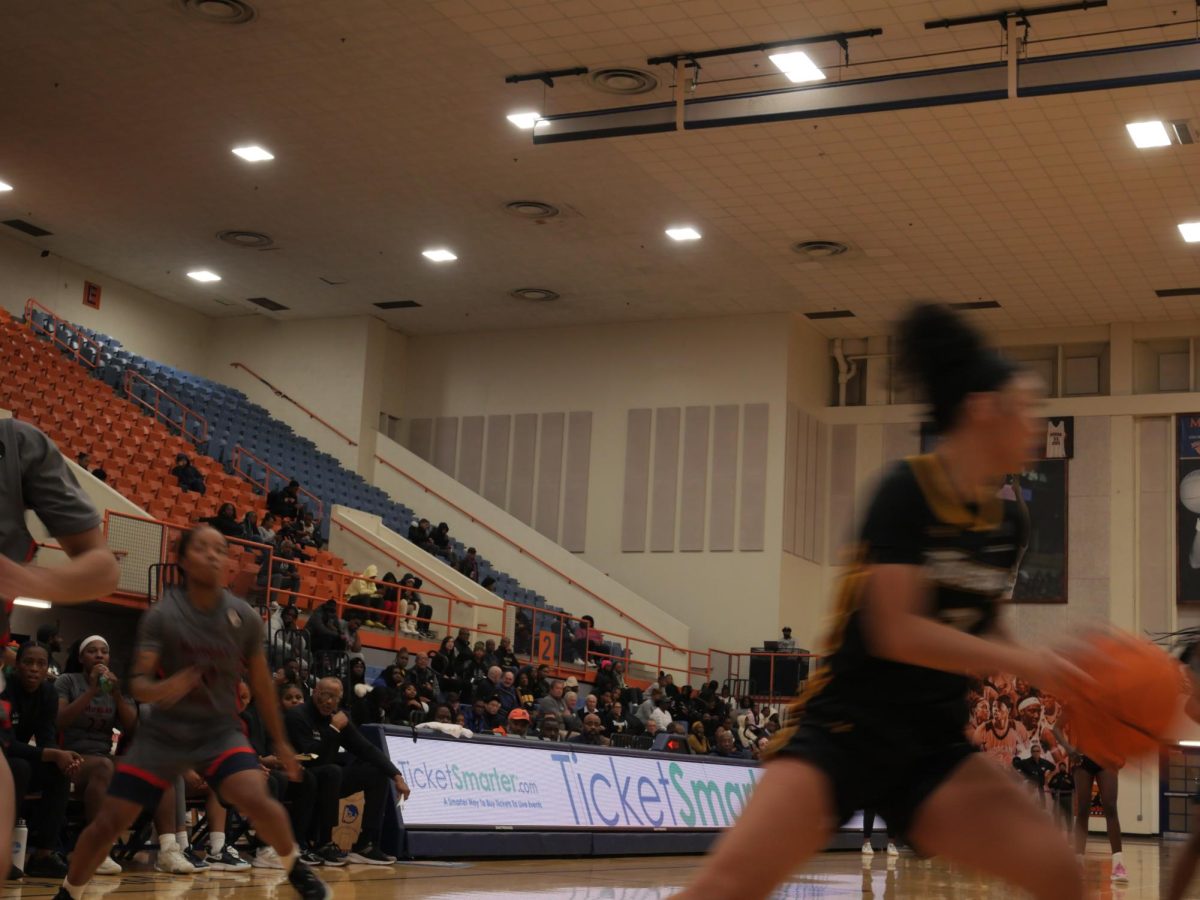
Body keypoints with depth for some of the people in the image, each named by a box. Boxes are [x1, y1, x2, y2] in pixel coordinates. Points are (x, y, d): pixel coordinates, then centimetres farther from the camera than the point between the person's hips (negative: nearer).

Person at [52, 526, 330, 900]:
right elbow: (138, 682, -18)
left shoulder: (244, 617, -7)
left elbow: (261, 685, 4)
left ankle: (295, 869, 2)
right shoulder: (162, 614, -14)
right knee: (107, 822, -5)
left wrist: (280, 742, 10)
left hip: (219, 730, 0)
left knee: (256, 799, -25)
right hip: (163, 732, 0)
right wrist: (159, 690, -42)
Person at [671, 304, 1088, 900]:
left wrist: (1054, 670, 2)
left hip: (933, 747, 7)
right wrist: (1025, 662, -14)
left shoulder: (1010, 524, 6)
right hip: (844, 729, -7)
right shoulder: (906, 492, -14)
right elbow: (898, 633, -20)